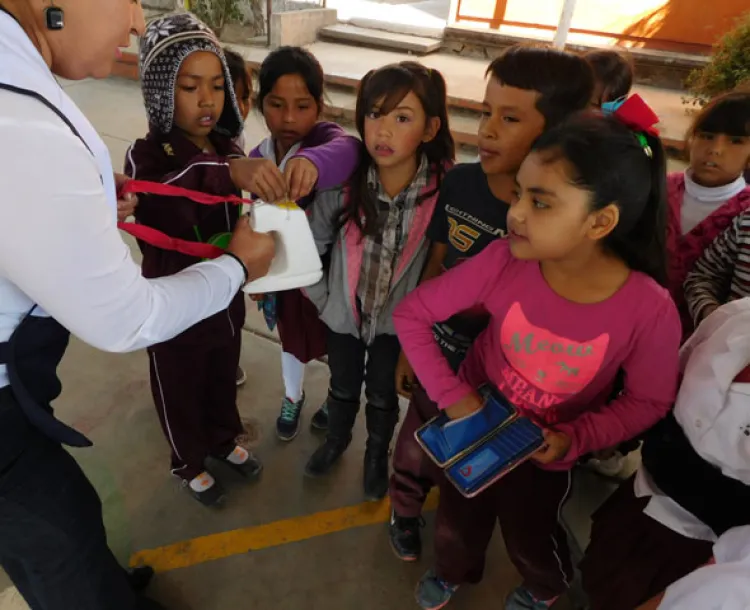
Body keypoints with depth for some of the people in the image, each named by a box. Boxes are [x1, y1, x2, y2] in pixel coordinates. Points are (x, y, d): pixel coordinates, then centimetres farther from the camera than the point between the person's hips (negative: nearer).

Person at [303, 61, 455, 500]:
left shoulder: (443, 189, -26)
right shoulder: (344, 181, -23)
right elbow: (310, 243, -9)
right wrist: (321, 297, -3)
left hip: (398, 319, -1)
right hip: (344, 312, 1)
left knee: (384, 396, 22)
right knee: (343, 388, 26)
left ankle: (378, 455, 53)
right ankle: (338, 438, 58)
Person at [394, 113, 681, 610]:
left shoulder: (650, 310, -30)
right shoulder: (504, 261, -29)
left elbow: (648, 401, -12)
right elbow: (411, 313, -19)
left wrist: (575, 438, -25)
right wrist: (451, 395, -23)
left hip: (545, 454, -1)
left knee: (531, 539, 27)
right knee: (457, 523, 27)